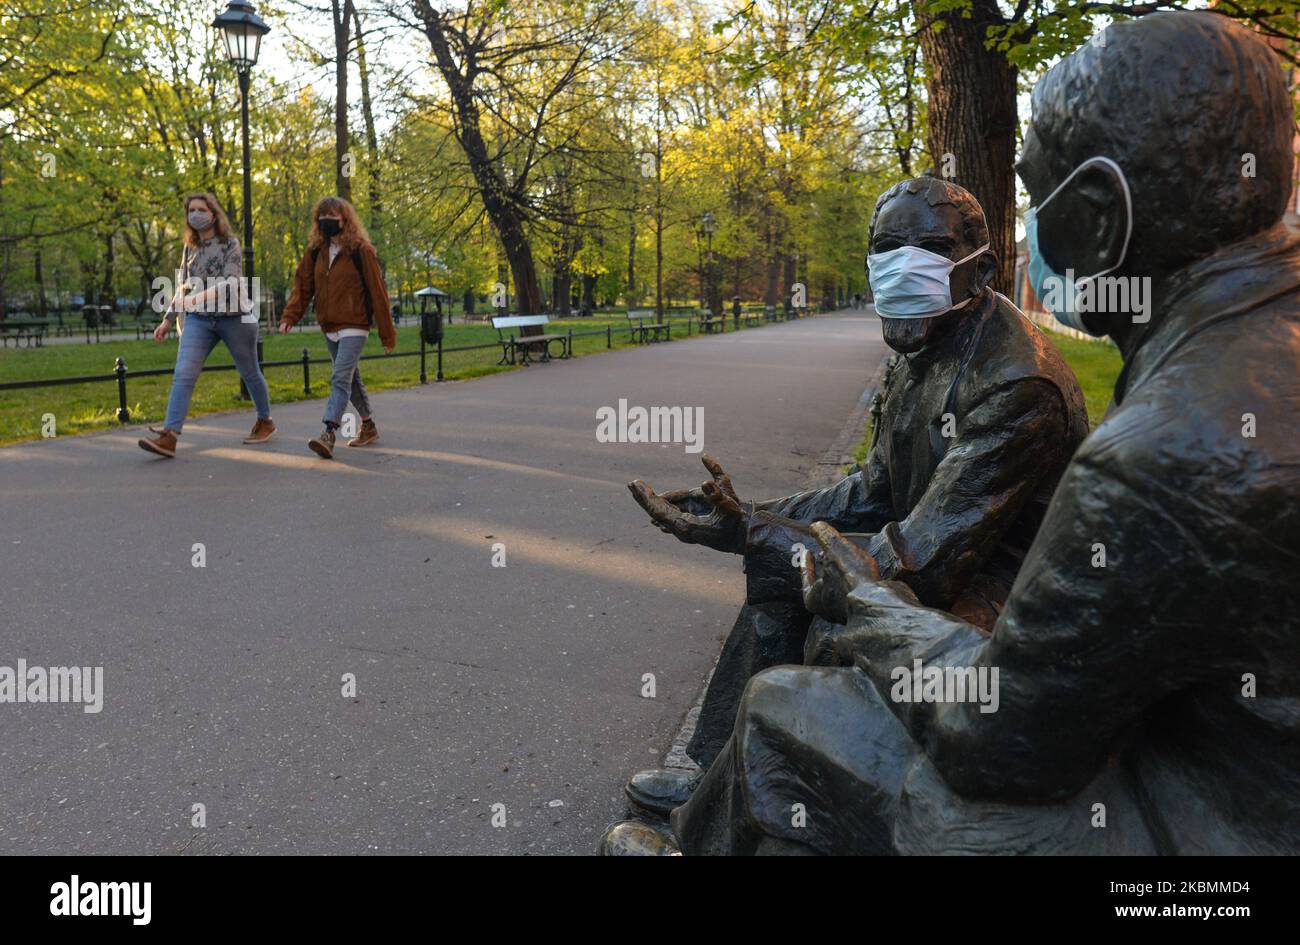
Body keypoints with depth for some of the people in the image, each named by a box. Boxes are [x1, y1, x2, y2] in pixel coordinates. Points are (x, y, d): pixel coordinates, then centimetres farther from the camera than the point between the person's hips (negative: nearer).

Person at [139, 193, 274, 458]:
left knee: (250, 373, 11)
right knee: (183, 375, -12)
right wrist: (168, 320, 12)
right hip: (199, 319, 4)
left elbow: (231, 282, -19)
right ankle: (169, 437, -19)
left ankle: (265, 421, 34)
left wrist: (199, 297, -32)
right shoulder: (190, 249, 11)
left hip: (234, 317, -4)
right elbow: (183, 288, 17)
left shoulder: (230, 244, -6)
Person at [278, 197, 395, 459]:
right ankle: (369, 426, 30)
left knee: (341, 378, -17)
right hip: (329, 328, 7)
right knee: (351, 379, 16)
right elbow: (302, 286, 5)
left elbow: (377, 291, -8)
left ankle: (328, 434, -25)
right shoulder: (316, 251, 7)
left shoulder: (360, 250, -9)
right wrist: (289, 317, -11)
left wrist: (387, 333, -8)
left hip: (354, 326, -6)